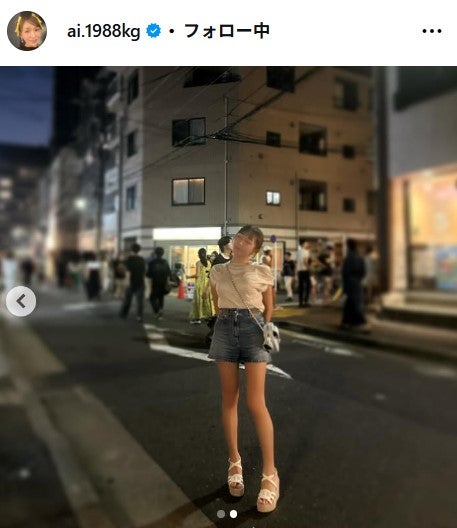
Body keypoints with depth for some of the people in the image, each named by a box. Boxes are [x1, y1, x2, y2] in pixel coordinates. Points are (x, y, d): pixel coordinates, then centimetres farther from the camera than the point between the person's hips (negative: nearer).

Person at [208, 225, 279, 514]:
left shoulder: (263, 272, 4)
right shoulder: (217, 271, 10)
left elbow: (269, 310, 8)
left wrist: (265, 333, -1)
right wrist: (229, 322, 8)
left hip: (253, 329, -3)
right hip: (225, 329, 3)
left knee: (256, 403, -7)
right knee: (229, 399, 8)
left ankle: (270, 474, 6)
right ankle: (235, 463, 24)